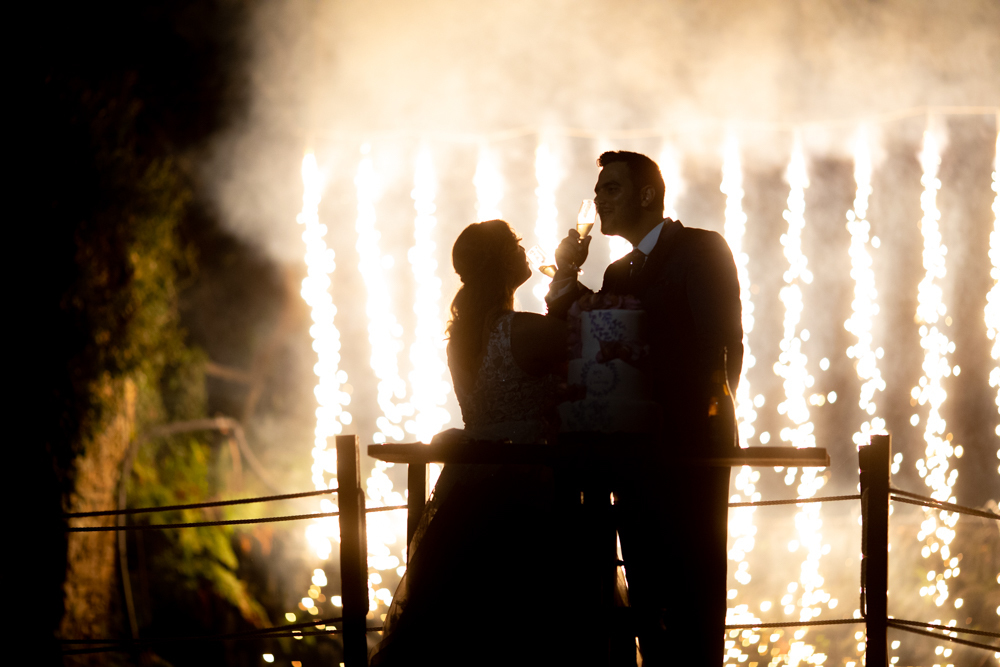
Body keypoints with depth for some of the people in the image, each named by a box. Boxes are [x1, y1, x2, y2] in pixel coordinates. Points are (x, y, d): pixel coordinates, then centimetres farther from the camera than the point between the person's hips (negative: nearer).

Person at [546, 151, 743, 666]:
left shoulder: (701, 250, -1)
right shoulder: (618, 274, 20)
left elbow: (722, 344, -9)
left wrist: (704, 424, -13)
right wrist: (566, 278, 2)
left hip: (687, 450, -7)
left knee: (692, 596, -7)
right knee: (648, 602, 5)